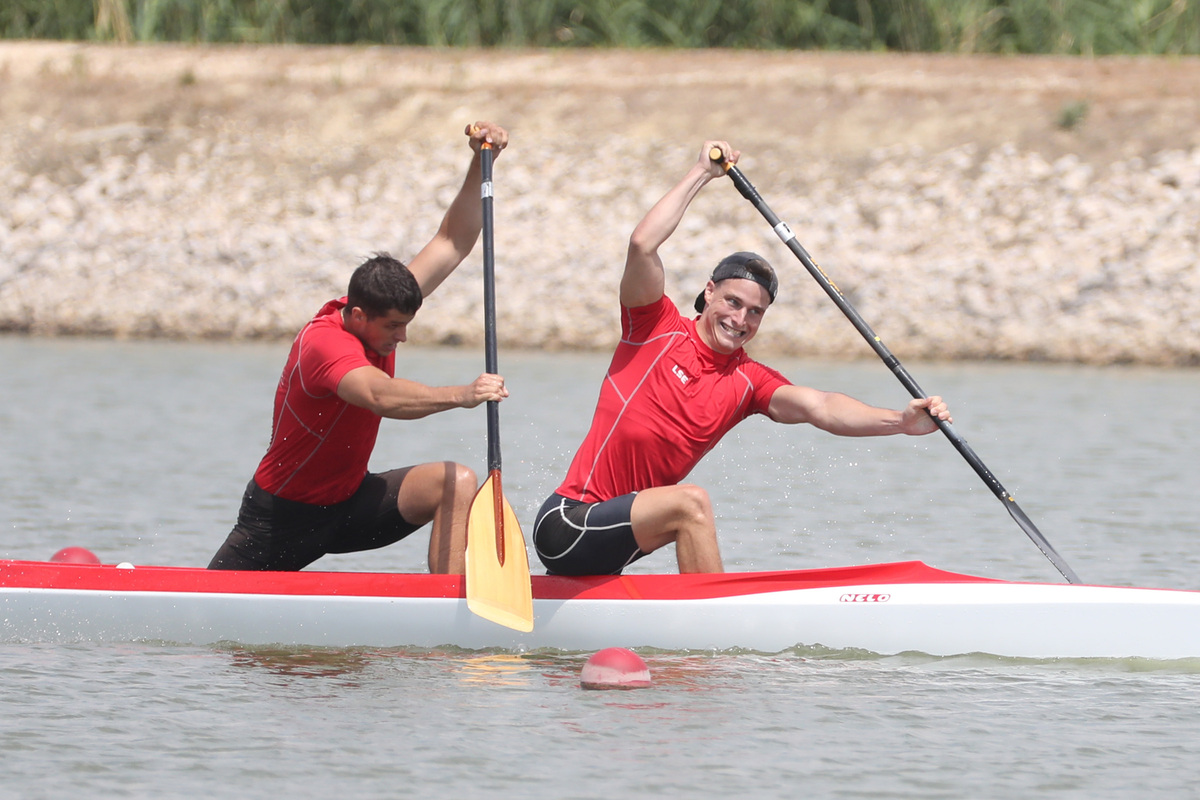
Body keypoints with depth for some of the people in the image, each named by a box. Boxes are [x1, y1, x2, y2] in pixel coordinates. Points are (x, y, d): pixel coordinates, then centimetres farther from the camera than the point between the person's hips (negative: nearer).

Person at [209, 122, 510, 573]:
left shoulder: (381, 308, -7)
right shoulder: (325, 344, -30)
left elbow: (452, 243, -2)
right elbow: (382, 397, -50)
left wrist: (480, 165, -15)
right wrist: (459, 396, -63)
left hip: (349, 503, 6)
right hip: (283, 515, -6)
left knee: (457, 483, -19)